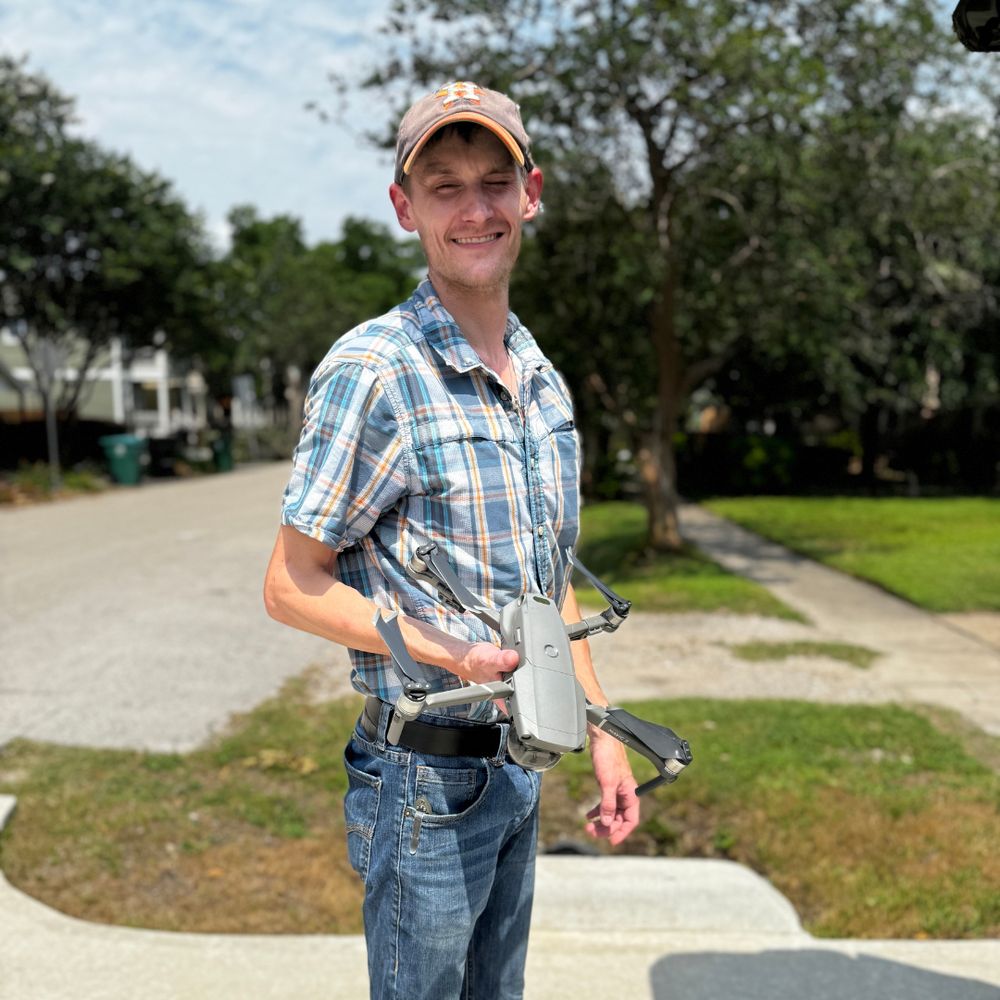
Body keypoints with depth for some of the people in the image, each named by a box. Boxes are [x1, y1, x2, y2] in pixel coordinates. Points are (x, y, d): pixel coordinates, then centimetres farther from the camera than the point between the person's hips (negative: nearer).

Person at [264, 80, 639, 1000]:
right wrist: (454, 656, -24)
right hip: (426, 776, -7)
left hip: (518, 767, 7)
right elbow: (292, 587, -14)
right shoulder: (371, 371, -17)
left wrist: (601, 732, 11)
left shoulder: (542, 379, 6)